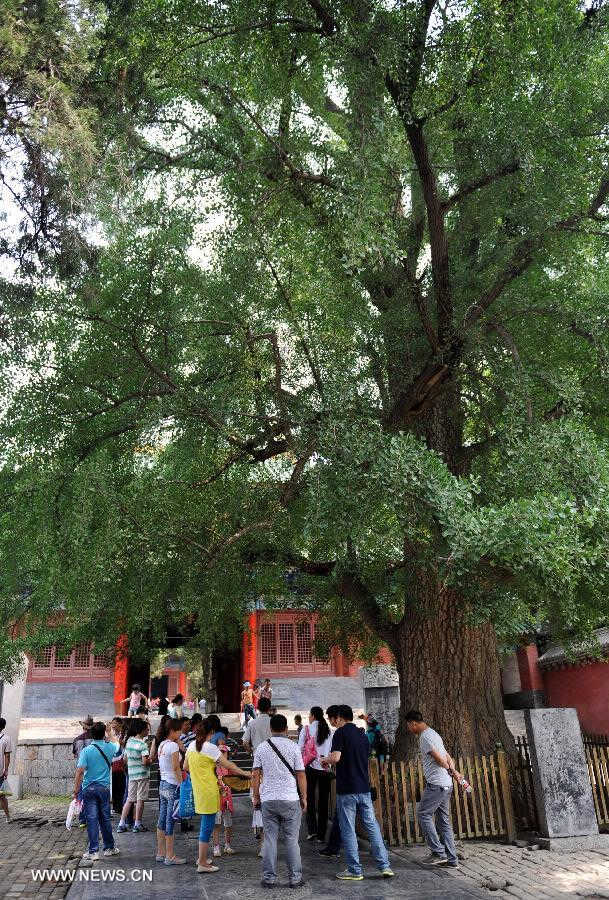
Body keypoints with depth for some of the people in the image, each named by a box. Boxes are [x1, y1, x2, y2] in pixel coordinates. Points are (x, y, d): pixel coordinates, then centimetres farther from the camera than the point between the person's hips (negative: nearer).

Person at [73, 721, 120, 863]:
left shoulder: (86, 750, -11)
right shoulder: (110, 747, -2)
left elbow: (80, 772, -14)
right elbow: (117, 744, 24)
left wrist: (76, 791, -6)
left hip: (89, 789, -3)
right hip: (104, 788, 3)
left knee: (92, 820, 2)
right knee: (105, 819, 14)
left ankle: (93, 851, 4)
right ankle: (109, 848, 24)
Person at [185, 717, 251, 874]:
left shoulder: (192, 746, 5)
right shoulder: (210, 748, -17)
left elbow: (185, 767, 16)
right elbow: (228, 765, -15)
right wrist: (244, 773, -5)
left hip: (198, 790, 8)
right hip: (209, 792, -8)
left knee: (205, 825, 20)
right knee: (207, 827, 1)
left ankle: (202, 858, 30)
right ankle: (203, 864, 8)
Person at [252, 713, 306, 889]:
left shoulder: (261, 747, 2)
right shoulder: (293, 747, -4)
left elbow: (255, 775, 4)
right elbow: (301, 775, -2)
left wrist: (256, 797, 13)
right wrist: (304, 798, 8)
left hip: (268, 800, 2)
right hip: (290, 799, -1)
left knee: (270, 838, 9)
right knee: (291, 840, 7)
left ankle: (269, 877, 13)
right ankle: (295, 877, 12)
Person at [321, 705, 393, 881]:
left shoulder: (341, 732, -9)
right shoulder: (363, 734, 12)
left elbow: (336, 758, -21)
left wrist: (326, 760, 1)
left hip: (347, 789, -6)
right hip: (364, 788, 6)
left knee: (348, 830, 5)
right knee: (372, 826, 12)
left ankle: (354, 870, 10)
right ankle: (385, 866, 10)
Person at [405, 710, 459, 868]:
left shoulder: (425, 737, -13)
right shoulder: (433, 734, 18)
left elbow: (440, 760, -16)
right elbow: (449, 759, 19)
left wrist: (451, 771, 1)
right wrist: (453, 771, 6)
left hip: (436, 785, -10)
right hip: (446, 785, 10)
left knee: (424, 815, -1)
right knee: (444, 821, 11)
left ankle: (439, 852, -2)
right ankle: (451, 859, 12)